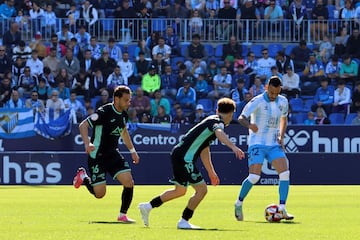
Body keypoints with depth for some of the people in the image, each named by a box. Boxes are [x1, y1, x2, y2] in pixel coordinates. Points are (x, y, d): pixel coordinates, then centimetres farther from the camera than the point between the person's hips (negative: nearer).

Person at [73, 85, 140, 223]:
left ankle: (122, 215, 5)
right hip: (97, 156, -7)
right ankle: (83, 177, 25)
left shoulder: (123, 115, 4)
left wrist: (132, 151, 25)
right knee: (100, 193, -6)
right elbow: (83, 126, -23)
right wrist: (87, 144, -39)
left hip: (113, 154, 7)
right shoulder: (104, 112, -21)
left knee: (129, 183, -11)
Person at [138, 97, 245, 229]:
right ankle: (184, 221, 0)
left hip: (179, 155, 10)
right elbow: (219, 133, -37)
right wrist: (234, 147, -52)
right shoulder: (217, 122, -10)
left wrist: (211, 172, 33)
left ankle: (148, 206, 33)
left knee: (180, 190, 25)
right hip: (184, 157, -10)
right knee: (201, 189, -8)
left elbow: (204, 151, 29)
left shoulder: (211, 120, 20)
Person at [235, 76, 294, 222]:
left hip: (274, 144, 5)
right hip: (257, 143, -5)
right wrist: (249, 125, -39)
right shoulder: (257, 102, -10)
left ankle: (282, 210, -10)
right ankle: (239, 203, 8)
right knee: (254, 177, -16)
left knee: (285, 172, -13)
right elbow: (241, 118, -16)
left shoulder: (283, 102, 7)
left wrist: (281, 136, 8)